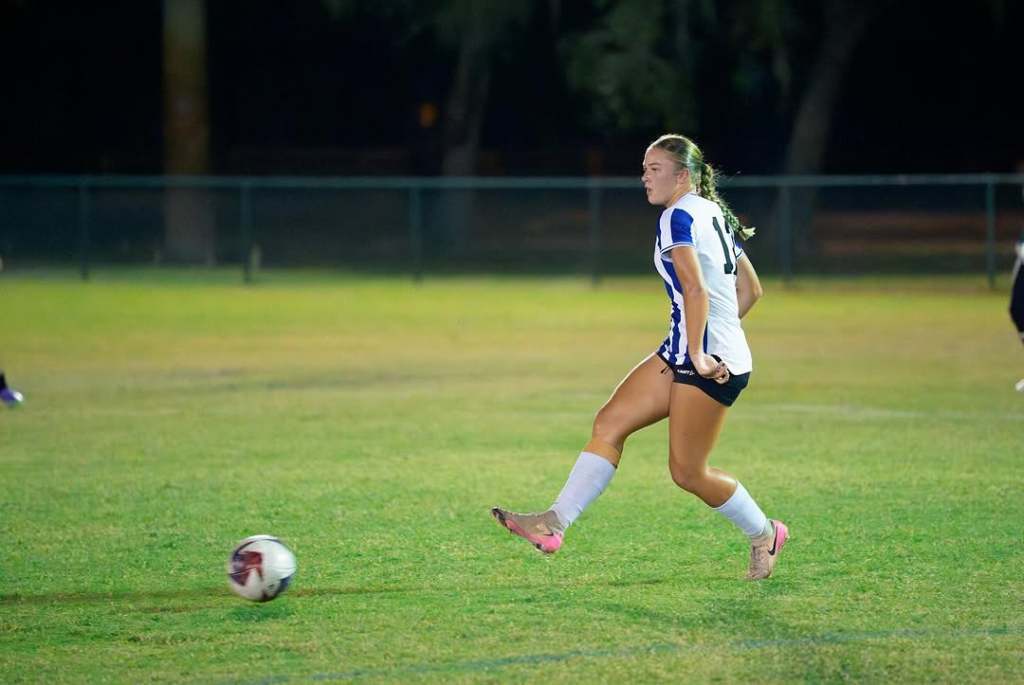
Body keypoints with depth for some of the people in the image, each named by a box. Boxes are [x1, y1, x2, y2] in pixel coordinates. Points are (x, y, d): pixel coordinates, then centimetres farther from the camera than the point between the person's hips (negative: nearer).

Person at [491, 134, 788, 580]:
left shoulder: (679, 217, -14)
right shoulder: (714, 214, 16)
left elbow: (696, 290, -27)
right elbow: (751, 289, 22)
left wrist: (698, 353, -26)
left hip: (708, 364, -10)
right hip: (681, 354, 10)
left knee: (687, 471, 0)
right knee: (609, 423, 1)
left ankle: (763, 535, 21)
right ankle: (555, 523, -5)